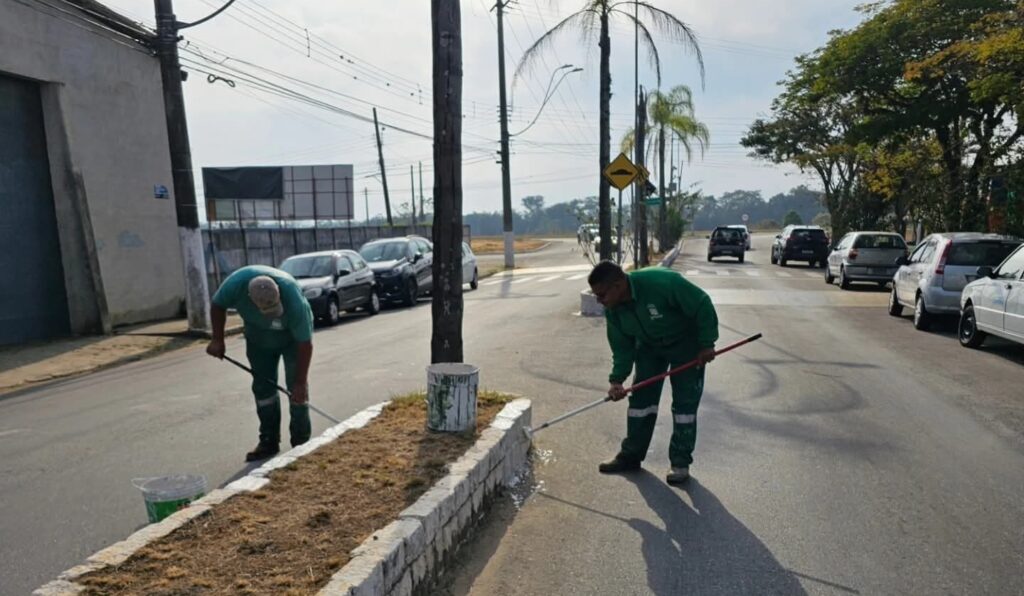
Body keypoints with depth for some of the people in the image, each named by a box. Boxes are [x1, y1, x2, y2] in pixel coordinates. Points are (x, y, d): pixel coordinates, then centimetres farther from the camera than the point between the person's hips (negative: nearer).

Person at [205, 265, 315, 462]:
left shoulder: (294, 299, -42)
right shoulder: (236, 283, -35)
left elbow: (305, 344, -32)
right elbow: (217, 305, -11)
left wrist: (301, 382, -29)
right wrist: (217, 339, -12)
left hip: (293, 333, -3)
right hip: (258, 333, 3)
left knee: (296, 385, -10)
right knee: (262, 386, 1)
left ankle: (301, 441, -1)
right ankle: (269, 441, 10)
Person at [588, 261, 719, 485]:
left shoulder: (662, 282, -38)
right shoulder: (613, 310, -17)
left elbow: (702, 304, -28)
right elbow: (622, 347, -8)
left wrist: (707, 344, -23)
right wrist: (617, 379, -21)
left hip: (686, 342, -5)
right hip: (650, 346, 5)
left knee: (685, 402, -4)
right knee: (641, 398, 5)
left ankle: (680, 462, 8)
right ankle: (631, 455, 16)